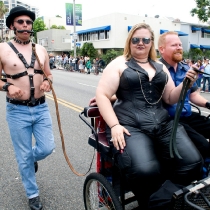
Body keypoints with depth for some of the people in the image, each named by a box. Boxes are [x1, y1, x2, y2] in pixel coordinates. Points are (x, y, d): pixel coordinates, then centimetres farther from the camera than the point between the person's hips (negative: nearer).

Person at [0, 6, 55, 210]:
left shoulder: (41, 50, 6)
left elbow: (49, 74, 14)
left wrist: (47, 81, -8)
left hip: (41, 108, 4)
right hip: (17, 111, -3)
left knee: (47, 148, 6)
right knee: (24, 157, 8)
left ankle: (32, 159, 44)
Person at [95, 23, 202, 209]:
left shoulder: (161, 67, 20)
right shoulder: (119, 64, 6)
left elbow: (170, 98, 21)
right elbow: (102, 95, -3)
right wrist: (114, 125, -15)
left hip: (163, 125, 5)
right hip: (131, 127, -5)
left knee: (193, 163, -15)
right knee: (145, 171, -30)